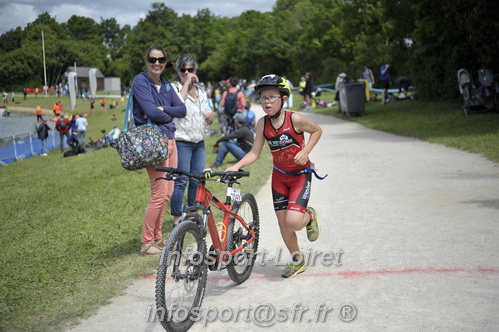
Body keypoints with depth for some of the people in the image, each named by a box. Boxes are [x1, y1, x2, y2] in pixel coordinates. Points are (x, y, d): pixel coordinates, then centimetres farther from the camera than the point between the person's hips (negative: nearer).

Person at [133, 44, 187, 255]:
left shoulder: (166, 85, 14)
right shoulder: (140, 81, -9)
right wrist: (169, 115, -2)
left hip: (170, 140, 8)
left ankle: (157, 237, 23)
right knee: (159, 194, -9)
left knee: (167, 193, 11)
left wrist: (163, 109, -11)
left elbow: (182, 110, 5)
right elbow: (152, 112, -19)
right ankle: (146, 243, 1)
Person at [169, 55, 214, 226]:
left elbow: (207, 115, 24)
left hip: (199, 142, 7)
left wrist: (210, 117, 1)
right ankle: (177, 217, 5)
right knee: (181, 181, -6)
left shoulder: (201, 91, 16)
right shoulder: (174, 87, -4)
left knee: (197, 180, 10)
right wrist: (186, 83, -17)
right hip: (181, 142, -7)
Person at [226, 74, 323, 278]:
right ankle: (297, 261, 26)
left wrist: (305, 151, -18)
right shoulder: (263, 123, -10)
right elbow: (255, 152, -8)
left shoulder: (295, 119, -21)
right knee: (283, 222, 4)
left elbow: (317, 130, -4)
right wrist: (237, 166, -23)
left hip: (301, 174, -4)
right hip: (279, 175, 4)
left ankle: (309, 216, 18)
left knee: (293, 222, -19)